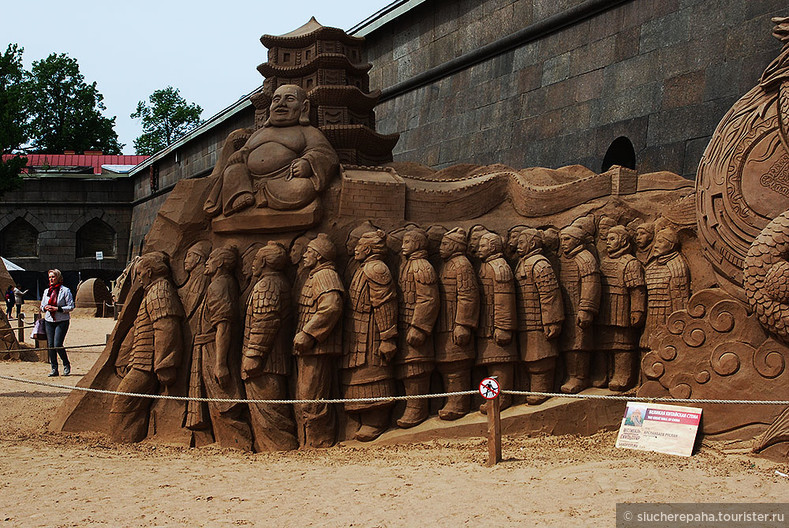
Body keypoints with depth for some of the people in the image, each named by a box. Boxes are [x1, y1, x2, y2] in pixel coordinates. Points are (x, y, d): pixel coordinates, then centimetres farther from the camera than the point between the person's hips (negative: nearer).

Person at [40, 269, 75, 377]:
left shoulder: (65, 290, -4)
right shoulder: (46, 291, 13)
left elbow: (71, 306, -7)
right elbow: (42, 306, 20)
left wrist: (57, 309, -17)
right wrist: (45, 307, -4)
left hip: (61, 321, -5)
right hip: (49, 320, 5)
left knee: (57, 345, -12)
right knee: (50, 345, 2)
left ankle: (66, 365, 9)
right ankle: (54, 369, 10)